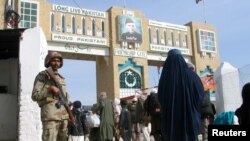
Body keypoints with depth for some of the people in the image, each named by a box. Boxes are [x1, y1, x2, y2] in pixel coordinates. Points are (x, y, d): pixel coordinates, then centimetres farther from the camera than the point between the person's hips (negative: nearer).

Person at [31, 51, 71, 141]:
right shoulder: (42, 76, 0)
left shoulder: (61, 78, 20)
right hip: (50, 115, -7)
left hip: (63, 115, 7)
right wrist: (50, 89, -17)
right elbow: (35, 96, -8)